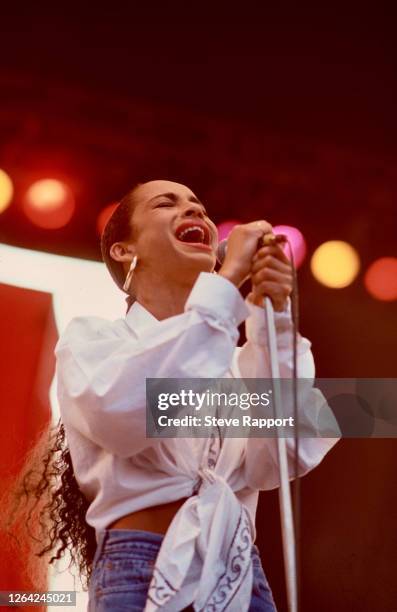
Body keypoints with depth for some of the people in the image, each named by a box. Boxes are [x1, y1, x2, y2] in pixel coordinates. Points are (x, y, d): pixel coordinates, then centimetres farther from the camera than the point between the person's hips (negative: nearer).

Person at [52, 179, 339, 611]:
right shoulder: (91, 336, 1)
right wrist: (227, 280, -19)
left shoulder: (238, 357, 11)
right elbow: (116, 414, -22)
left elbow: (280, 457, -7)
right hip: (143, 575, -3)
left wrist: (273, 319, -15)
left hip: (243, 577, 4)